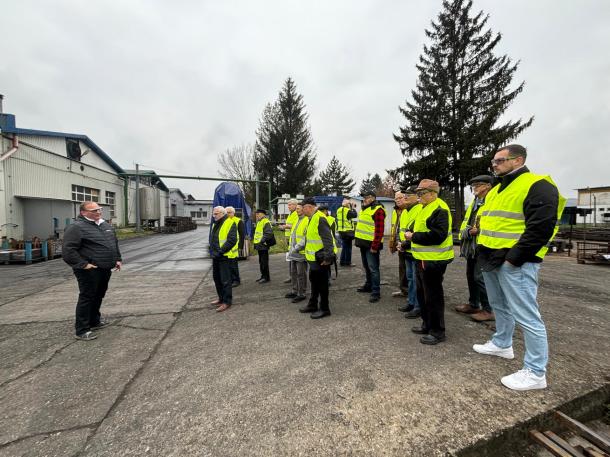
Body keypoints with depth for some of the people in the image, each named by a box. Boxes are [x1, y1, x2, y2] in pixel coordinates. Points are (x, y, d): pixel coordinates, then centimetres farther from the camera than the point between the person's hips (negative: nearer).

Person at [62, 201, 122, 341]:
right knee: (87, 298, -1)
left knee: (98, 296, 19)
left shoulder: (106, 225, 13)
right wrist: (83, 264, -21)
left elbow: (115, 243, 22)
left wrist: (118, 259, 15)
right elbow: (68, 250, -18)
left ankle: (95, 321, 35)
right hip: (89, 271, -8)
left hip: (105, 269, 8)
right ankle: (82, 330, 8)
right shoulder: (76, 227, -12)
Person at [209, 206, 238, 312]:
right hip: (216, 256, 9)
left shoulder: (230, 223, -13)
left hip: (225, 256, -9)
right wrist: (212, 250, 12)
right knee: (217, 278, 18)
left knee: (225, 280, -4)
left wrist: (220, 251, -22)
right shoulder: (215, 224, 15)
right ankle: (221, 298, 32)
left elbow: (232, 240, -21)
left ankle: (227, 301, 7)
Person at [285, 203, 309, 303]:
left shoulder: (307, 221, -14)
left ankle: (301, 294, 11)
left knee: (301, 274, 0)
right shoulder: (297, 221, 16)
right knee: (293, 272, 17)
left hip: (301, 252, -9)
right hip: (294, 252, 9)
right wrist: (290, 248, 19)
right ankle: (295, 291, 30)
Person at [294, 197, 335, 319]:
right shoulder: (312, 219, 13)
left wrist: (327, 257, -25)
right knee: (314, 282, 20)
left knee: (322, 284, 2)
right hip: (313, 258, 10)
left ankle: (324, 309, 16)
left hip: (320, 259, -10)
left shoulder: (320, 219, -19)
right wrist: (298, 247, 22)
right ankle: (312, 305, 34)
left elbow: (327, 239, -24)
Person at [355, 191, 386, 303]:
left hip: (371, 244, -9)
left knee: (373, 268, -5)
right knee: (366, 267, 19)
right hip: (363, 243, 10)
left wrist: (375, 246, -22)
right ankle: (369, 285, 34)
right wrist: (358, 240, 18)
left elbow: (379, 230, -20)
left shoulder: (378, 210, -15)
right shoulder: (365, 209, 16)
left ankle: (376, 292, 3)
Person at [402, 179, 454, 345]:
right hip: (423, 258, 11)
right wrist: (412, 235, 8)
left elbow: (437, 235, -26)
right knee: (422, 293, 18)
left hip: (433, 260, -11)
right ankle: (427, 325, 32)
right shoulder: (427, 208, 17)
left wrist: (414, 237, -19)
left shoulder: (439, 210, -16)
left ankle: (437, 331, 14)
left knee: (433, 296, 0)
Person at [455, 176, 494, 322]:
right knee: (471, 276, 15)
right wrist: (468, 231, -5)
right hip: (471, 247, 9)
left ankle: (488, 310, 8)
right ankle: (473, 304, 29)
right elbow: (464, 225, 14)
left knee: (480, 278, -5)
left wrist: (478, 230, -20)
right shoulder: (474, 204, 18)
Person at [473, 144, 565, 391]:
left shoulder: (537, 186, -11)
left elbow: (541, 228, -19)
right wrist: (483, 249, 14)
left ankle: (536, 372, 10)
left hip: (514, 263, -9)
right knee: (499, 306, 22)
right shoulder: (496, 190, 17)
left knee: (525, 315, -2)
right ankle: (502, 344, 40)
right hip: (491, 259, 10)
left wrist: (513, 258, -21)